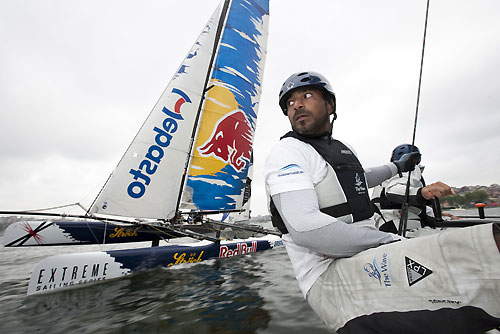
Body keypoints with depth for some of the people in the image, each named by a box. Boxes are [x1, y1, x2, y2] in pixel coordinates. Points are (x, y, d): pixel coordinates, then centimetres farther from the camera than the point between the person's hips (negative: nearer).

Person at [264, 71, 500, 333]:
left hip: (370, 261, 9)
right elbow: (305, 228, -21)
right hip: (330, 279, -9)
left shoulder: (344, 149, 18)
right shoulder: (286, 152, -9)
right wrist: (390, 241, -16)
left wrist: (398, 166, 51)